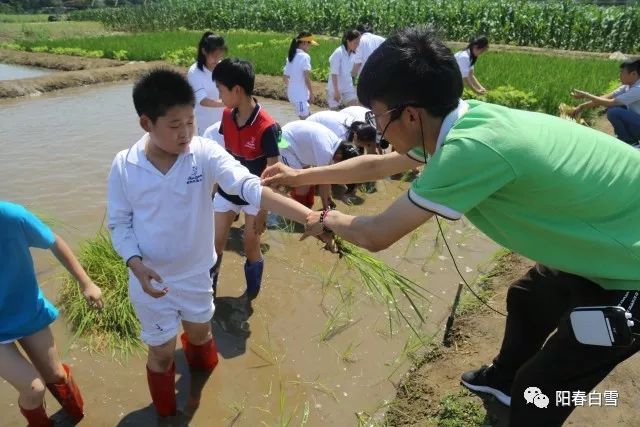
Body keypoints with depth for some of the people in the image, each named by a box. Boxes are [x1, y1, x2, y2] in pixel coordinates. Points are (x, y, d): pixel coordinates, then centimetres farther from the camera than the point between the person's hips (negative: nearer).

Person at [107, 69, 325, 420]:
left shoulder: (204, 153, -20)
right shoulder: (124, 166, -17)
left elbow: (251, 188, -32)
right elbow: (118, 223, -6)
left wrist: (310, 217, -44)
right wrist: (136, 265, -24)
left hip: (195, 273, 1)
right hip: (150, 279, -1)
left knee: (199, 334, 26)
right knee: (162, 351, 17)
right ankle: (165, 412, 50)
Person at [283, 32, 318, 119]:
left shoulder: (291, 56, 11)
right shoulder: (305, 56, -14)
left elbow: (285, 76, 15)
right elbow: (306, 77, -19)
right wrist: (311, 92, -10)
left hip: (292, 93, 9)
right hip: (300, 95, -9)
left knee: (308, 116, 20)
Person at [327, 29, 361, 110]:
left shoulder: (352, 54, 1)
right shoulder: (338, 53, -20)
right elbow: (334, 74, -20)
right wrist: (336, 91, -20)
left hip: (348, 87, 6)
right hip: (335, 88, -6)